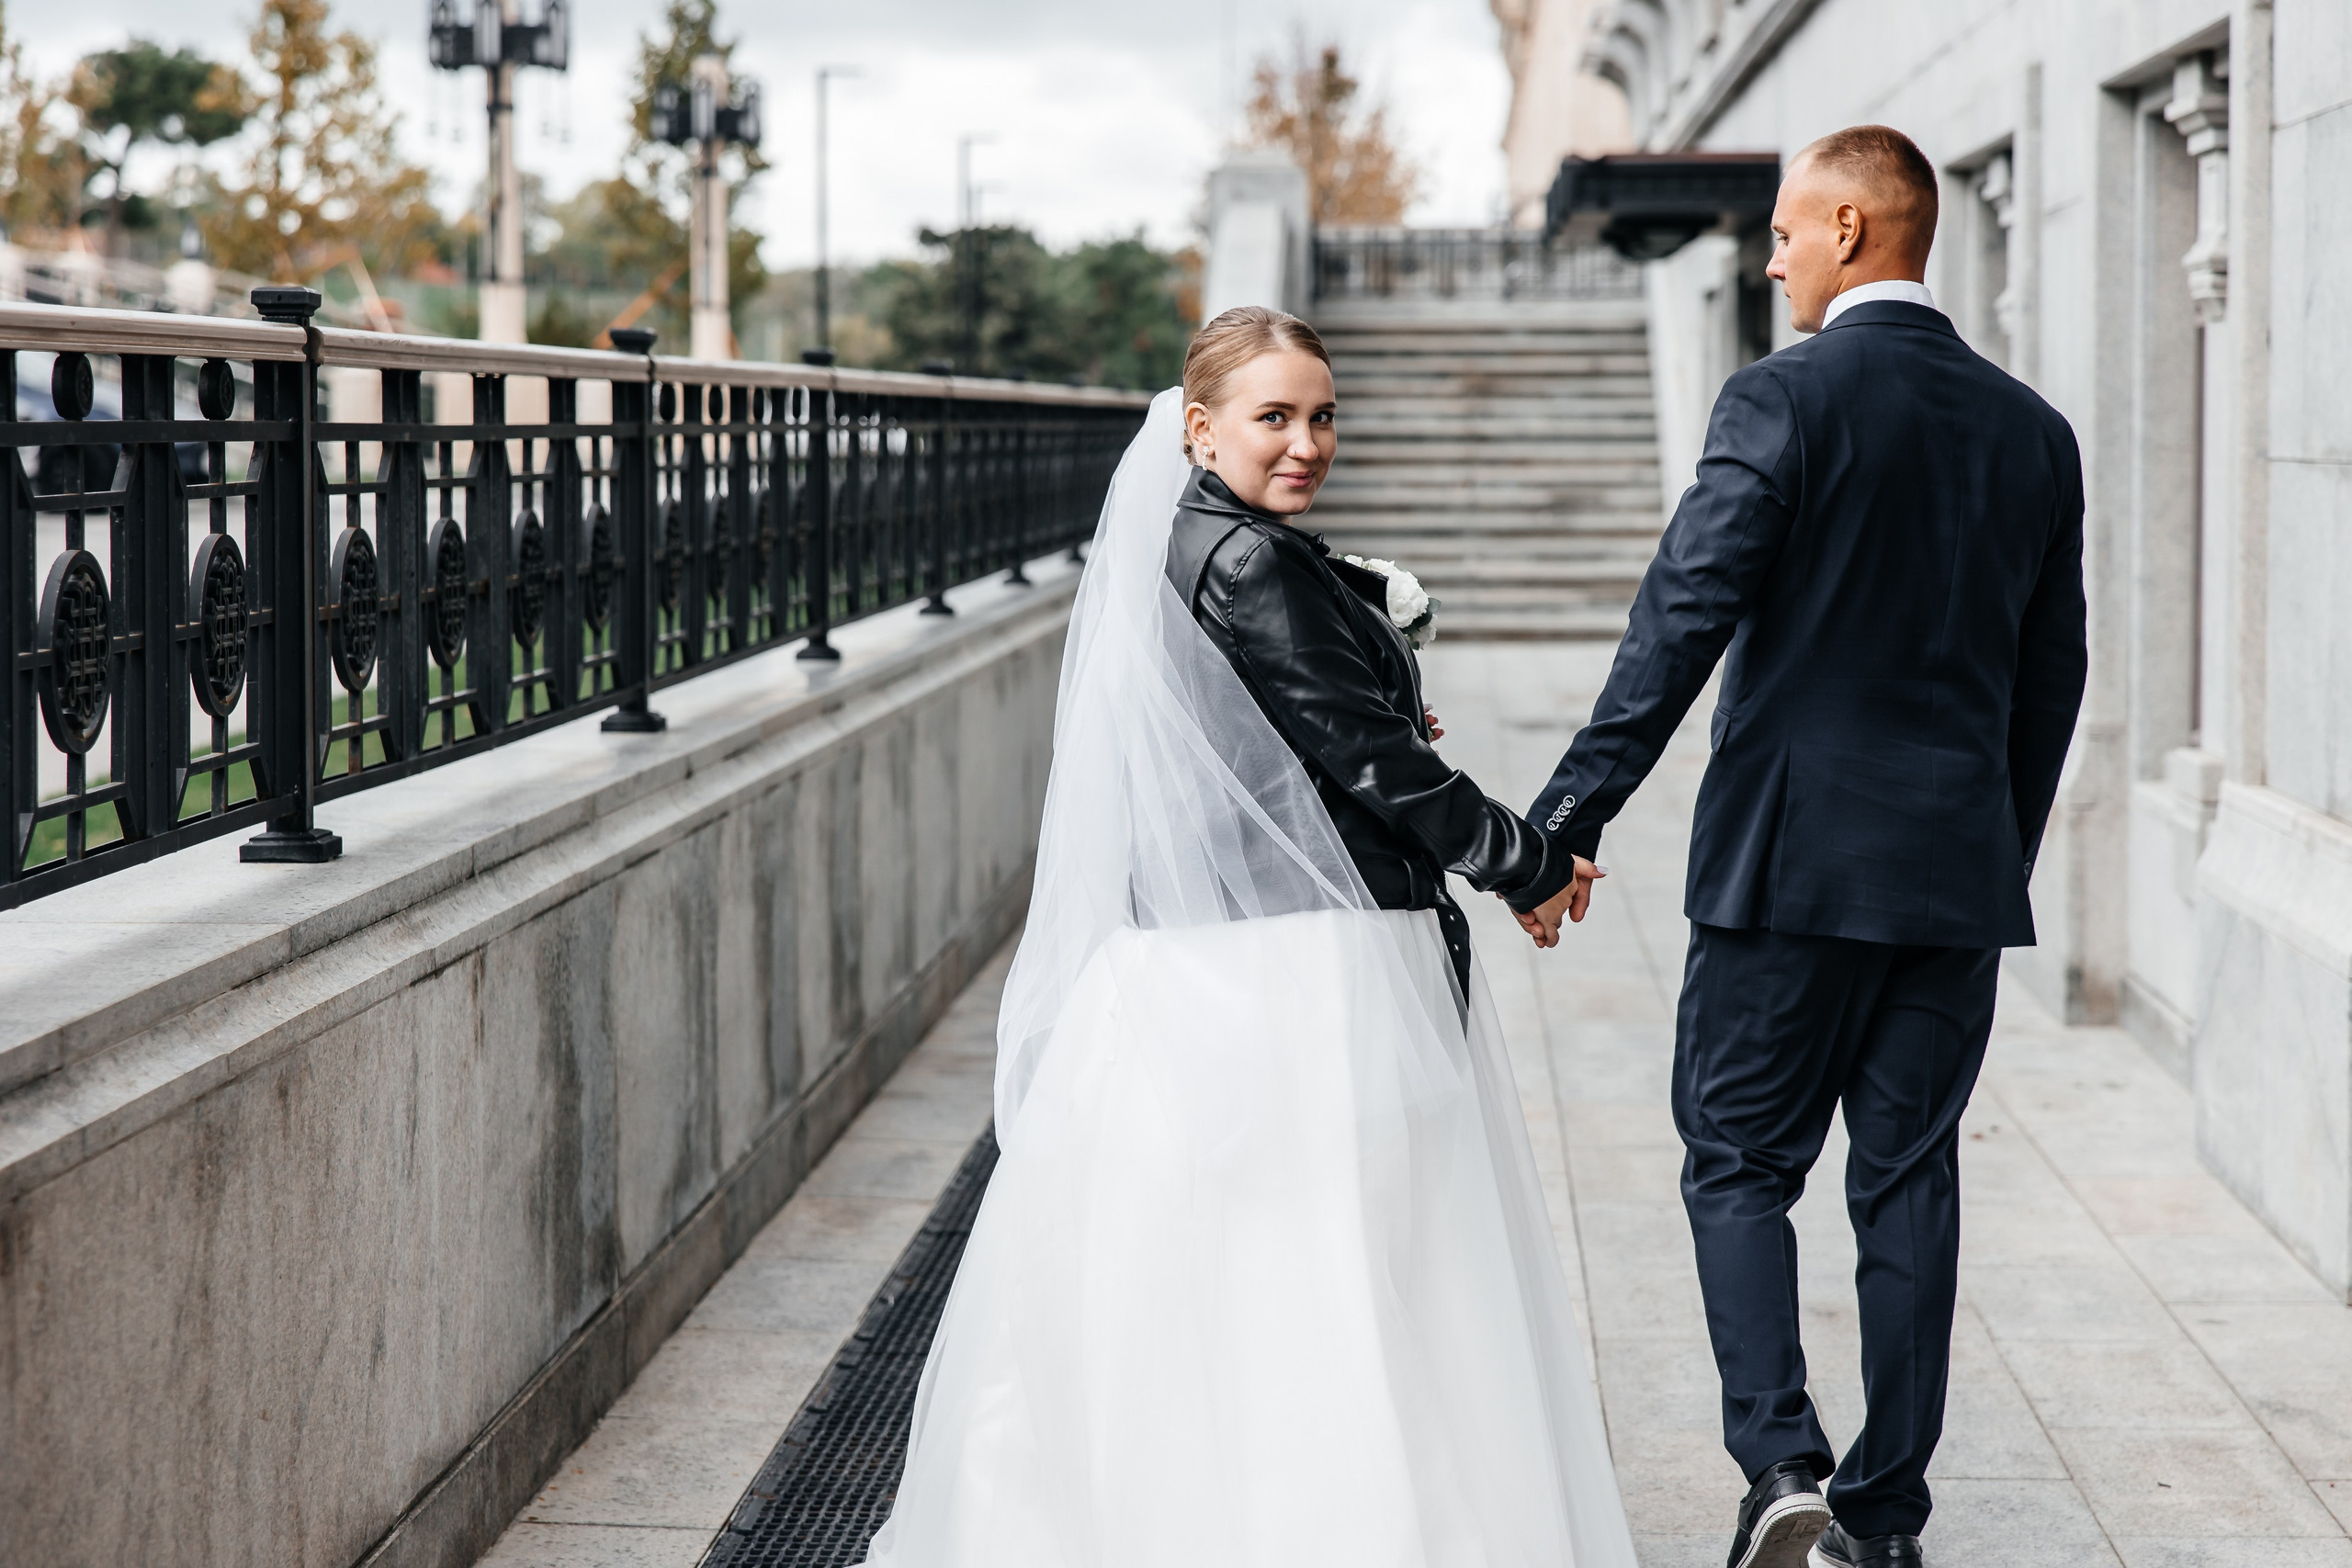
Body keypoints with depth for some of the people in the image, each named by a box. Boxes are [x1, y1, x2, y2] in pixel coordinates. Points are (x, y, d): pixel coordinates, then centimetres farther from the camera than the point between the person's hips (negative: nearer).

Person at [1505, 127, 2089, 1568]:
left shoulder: (1785, 400, -9)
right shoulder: (2034, 431, 9)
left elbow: (1680, 626, -15)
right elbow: (2052, 678, 14)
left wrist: (1565, 824, -13)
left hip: (1793, 855, -5)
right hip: (1961, 874, 5)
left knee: (1739, 1165, 5)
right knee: (1911, 1184, 10)